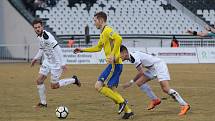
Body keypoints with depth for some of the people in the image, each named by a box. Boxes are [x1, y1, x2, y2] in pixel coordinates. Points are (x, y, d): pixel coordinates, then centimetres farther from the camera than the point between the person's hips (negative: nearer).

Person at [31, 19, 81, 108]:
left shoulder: (47, 36, -27)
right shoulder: (39, 36, 2)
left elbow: (57, 49, -28)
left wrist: (62, 64, -28)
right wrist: (36, 58, 19)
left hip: (55, 63, -8)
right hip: (47, 62, 8)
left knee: (54, 86, 0)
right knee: (39, 80, 0)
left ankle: (74, 80, 18)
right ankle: (43, 103, 12)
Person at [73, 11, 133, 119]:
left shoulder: (107, 30, -11)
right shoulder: (103, 33, 20)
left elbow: (119, 39, -28)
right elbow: (98, 48, 35)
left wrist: (113, 55, -29)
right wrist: (83, 50, 35)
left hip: (114, 64, -10)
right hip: (114, 65, 10)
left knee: (99, 86, -12)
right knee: (111, 90, 12)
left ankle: (121, 101, -7)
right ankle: (128, 111, 15)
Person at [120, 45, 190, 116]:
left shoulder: (133, 57, -19)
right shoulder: (132, 57, 10)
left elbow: (141, 72, -18)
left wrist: (131, 82, -10)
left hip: (159, 66, -10)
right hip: (153, 69, 10)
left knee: (166, 89, -19)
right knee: (139, 82, 6)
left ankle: (184, 105, -17)